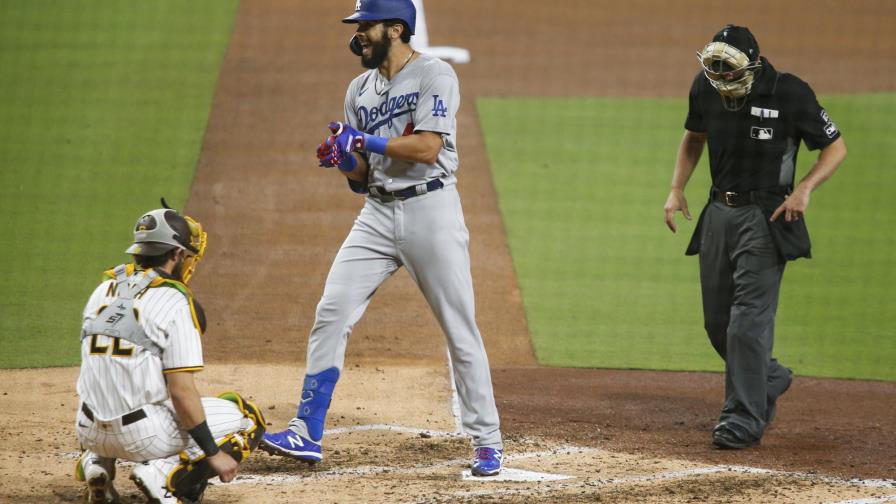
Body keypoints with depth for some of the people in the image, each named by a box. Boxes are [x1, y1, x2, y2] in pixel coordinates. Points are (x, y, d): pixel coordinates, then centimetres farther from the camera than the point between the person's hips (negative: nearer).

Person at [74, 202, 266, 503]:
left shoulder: (102, 291, 9)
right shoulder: (174, 301, -13)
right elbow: (181, 391, -16)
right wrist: (212, 453, -11)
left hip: (91, 434, 7)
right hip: (144, 436, -7)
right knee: (247, 418, 8)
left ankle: (96, 462, 12)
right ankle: (165, 475, -10)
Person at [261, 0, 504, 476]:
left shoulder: (435, 75, -7)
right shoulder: (359, 89, 13)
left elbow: (427, 148, -19)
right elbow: (362, 177, 15)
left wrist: (363, 141, -14)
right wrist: (343, 159, -6)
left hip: (431, 209, -6)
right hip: (378, 213, 6)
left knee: (460, 329, -1)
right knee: (331, 314, -5)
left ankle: (486, 442, 8)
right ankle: (306, 434, -2)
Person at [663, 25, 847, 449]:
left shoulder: (789, 93, -16)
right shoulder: (705, 87, -2)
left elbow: (836, 147, -7)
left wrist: (804, 188, -22)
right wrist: (676, 188, 5)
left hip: (766, 217, -6)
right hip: (719, 212, 6)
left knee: (749, 318, -12)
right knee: (717, 322, 9)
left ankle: (744, 417, -7)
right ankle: (769, 379, 34)